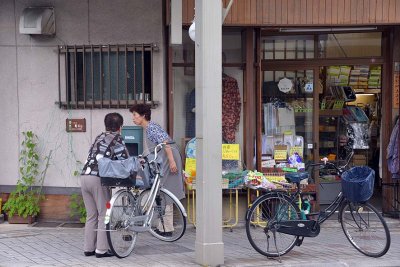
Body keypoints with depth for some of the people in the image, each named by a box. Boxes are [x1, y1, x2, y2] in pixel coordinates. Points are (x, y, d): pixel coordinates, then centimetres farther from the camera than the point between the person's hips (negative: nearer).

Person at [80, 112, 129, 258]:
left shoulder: (99, 137, 23)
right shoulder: (117, 139, 3)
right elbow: (124, 161, -3)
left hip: (84, 176, 7)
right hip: (98, 178, -7)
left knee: (91, 216, 14)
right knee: (104, 215, 1)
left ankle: (88, 248, 17)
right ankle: (101, 249, 0)